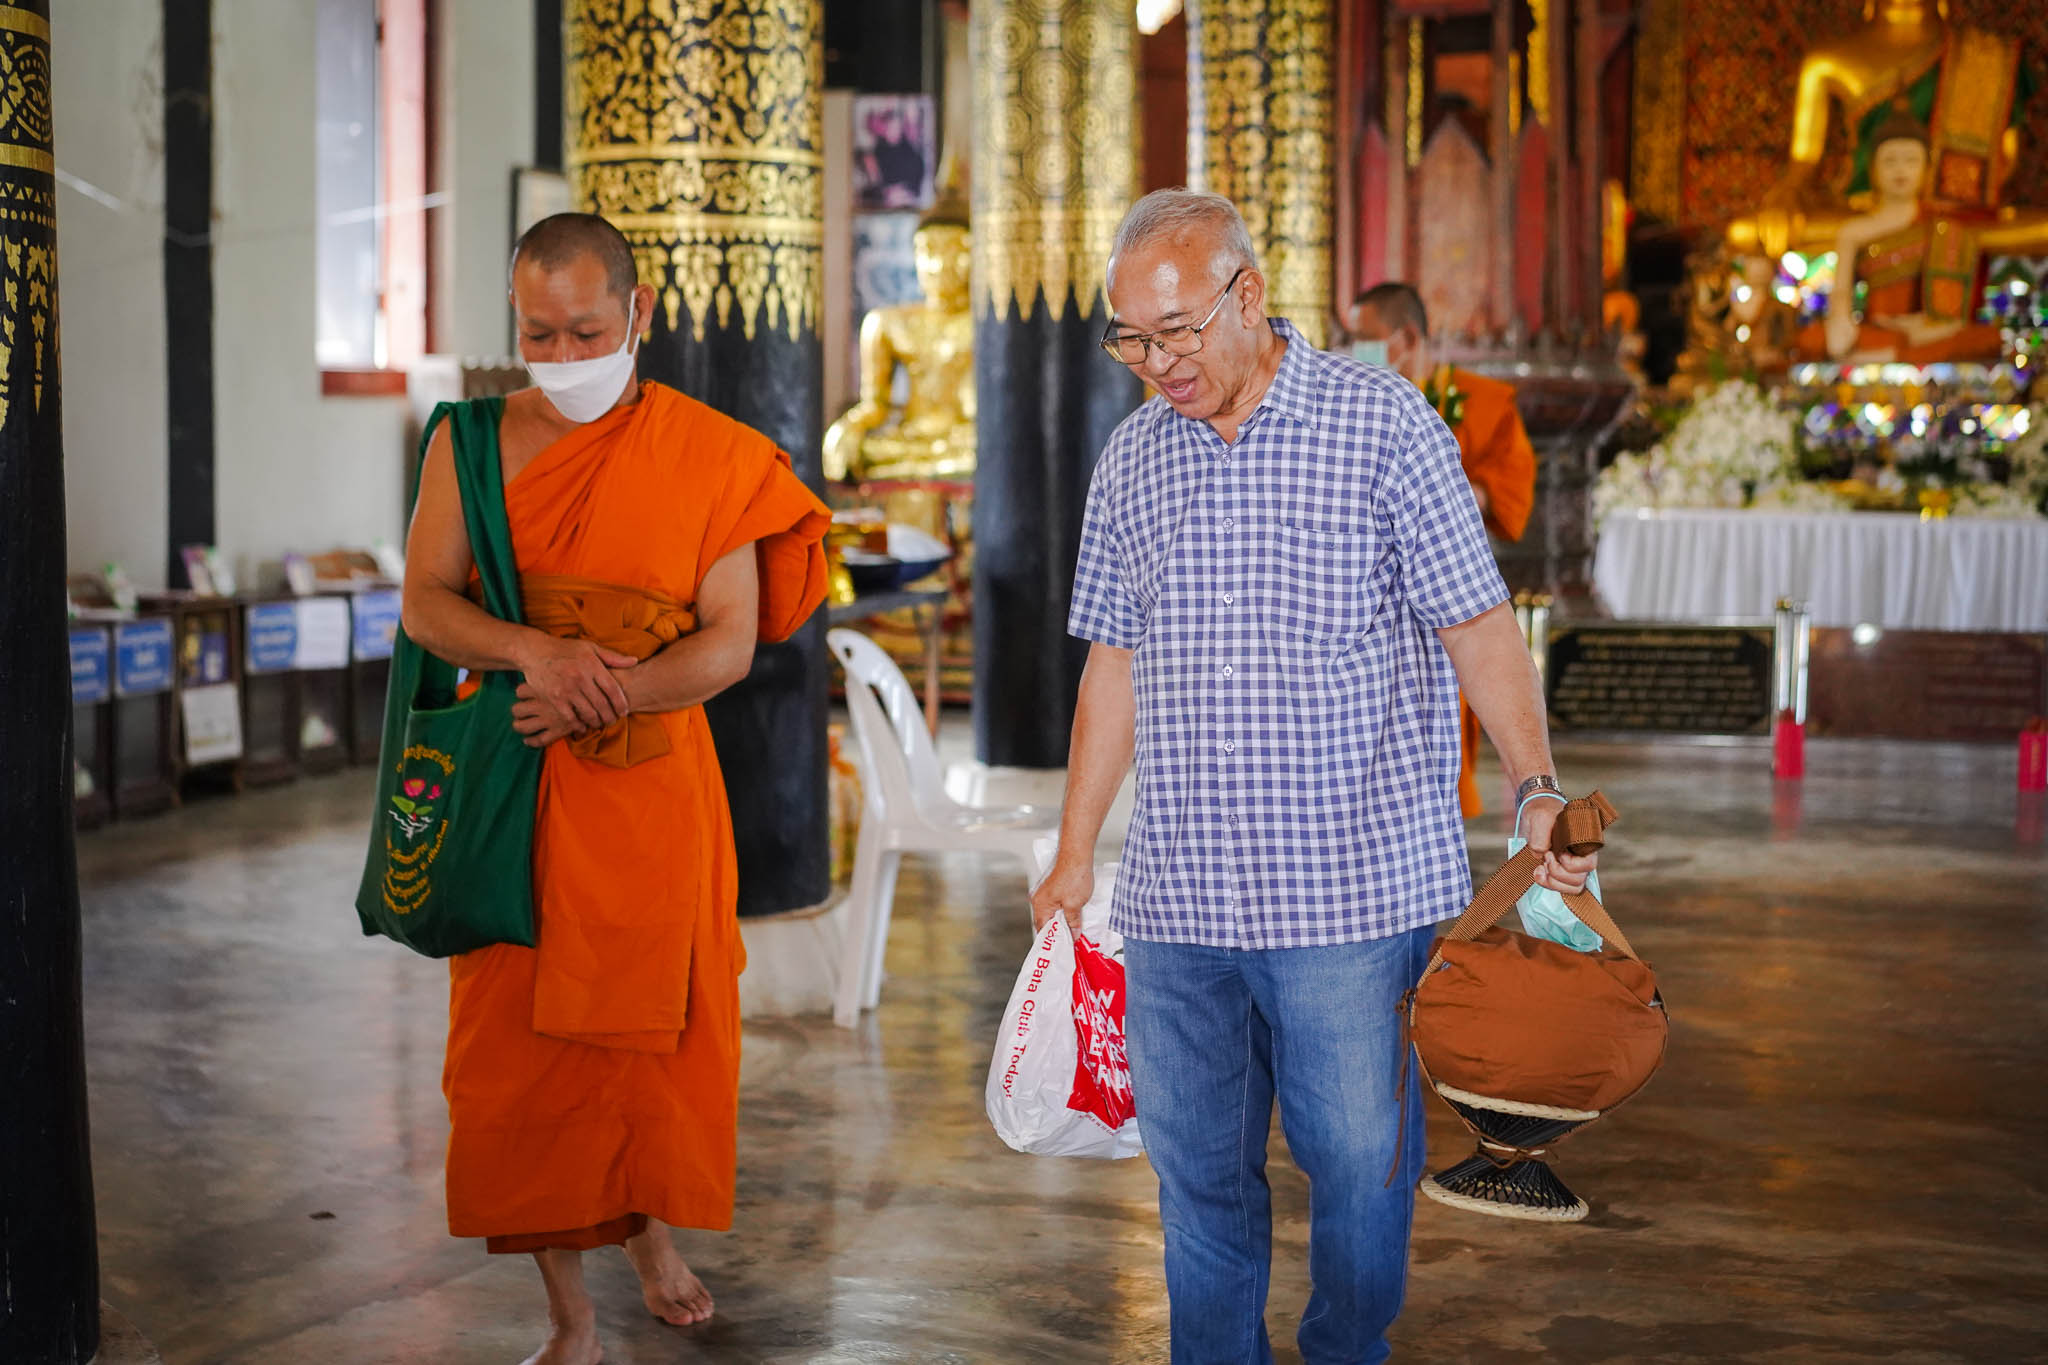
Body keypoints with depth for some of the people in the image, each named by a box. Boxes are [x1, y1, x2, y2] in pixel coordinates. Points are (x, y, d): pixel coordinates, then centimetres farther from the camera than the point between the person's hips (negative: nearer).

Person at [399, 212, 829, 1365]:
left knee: (655, 1028, 9)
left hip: (653, 787, -1)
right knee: (521, 1040, 2)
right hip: (511, 790, 1)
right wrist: (533, 652, -21)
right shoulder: (474, 442, 2)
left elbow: (731, 642, -7)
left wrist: (601, 693, -21)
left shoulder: (710, 456, -3)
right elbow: (425, 603, -2)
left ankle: (655, 1232, 39)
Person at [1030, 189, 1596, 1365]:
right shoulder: (1133, 457, 10)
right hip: (1177, 892, 4)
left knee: (1358, 1158, 3)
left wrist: (1540, 789, -15)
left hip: (1354, 883, -4)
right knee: (1196, 1166, 9)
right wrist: (1075, 854, 16)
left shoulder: (1382, 422, -2)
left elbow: (1479, 626, -3)